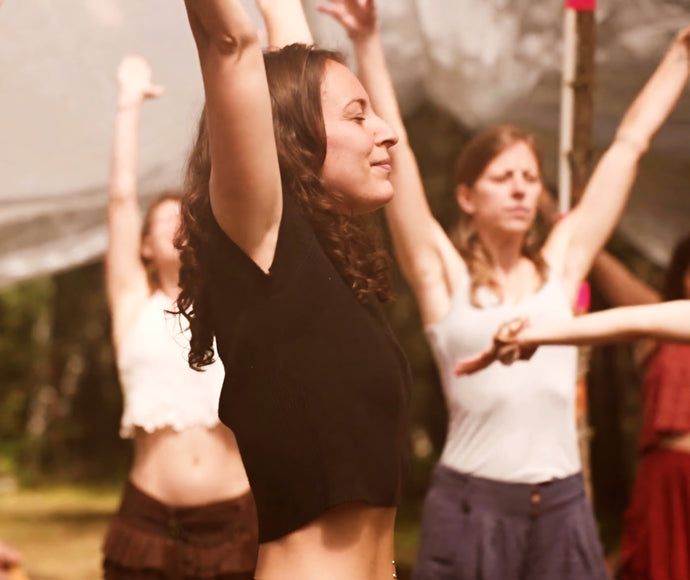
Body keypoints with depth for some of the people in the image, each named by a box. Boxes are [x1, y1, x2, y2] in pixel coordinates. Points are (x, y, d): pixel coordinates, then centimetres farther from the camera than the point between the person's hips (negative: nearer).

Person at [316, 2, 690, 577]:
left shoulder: (560, 262, 10)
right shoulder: (443, 271, 3)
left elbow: (631, 142, 13)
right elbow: (396, 152, -5)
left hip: (561, 505, 3)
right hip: (472, 505, -3)